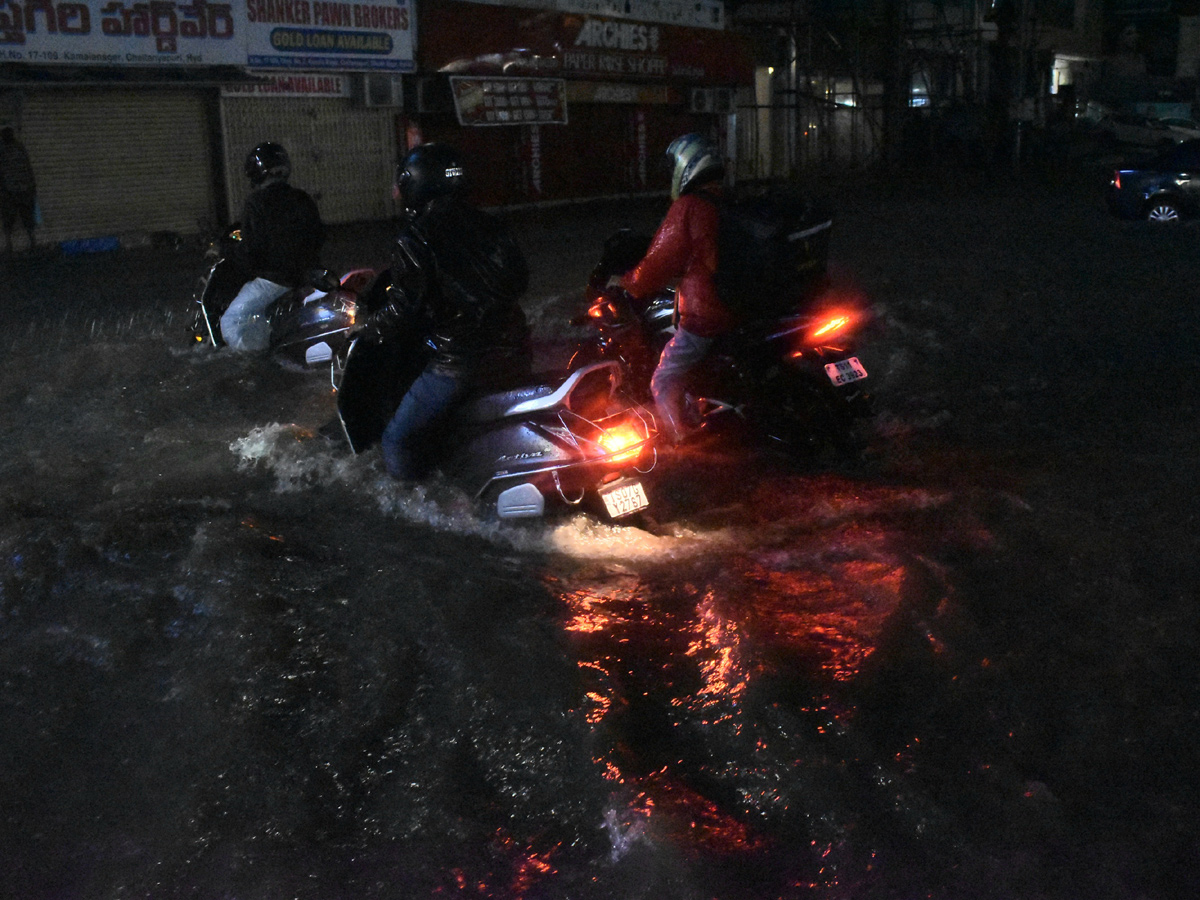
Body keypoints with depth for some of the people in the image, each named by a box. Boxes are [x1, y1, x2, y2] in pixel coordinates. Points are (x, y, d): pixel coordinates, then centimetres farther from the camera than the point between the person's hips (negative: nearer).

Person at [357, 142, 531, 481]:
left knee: (399, 440, -1)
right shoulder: (482, 221, 10)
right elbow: (520, 278, 16)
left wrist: (368, 329, 1)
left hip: (460, 359, -8)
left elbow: (404, 306, -16)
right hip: (511, 348, 8)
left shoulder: (415, 237, -10)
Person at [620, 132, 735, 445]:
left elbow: (661, 260, -14)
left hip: (702, 319, -9)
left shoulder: (687, 208, -15)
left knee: (664, 383, 1)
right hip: (736, 313, 9)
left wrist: (627, 283, 2)